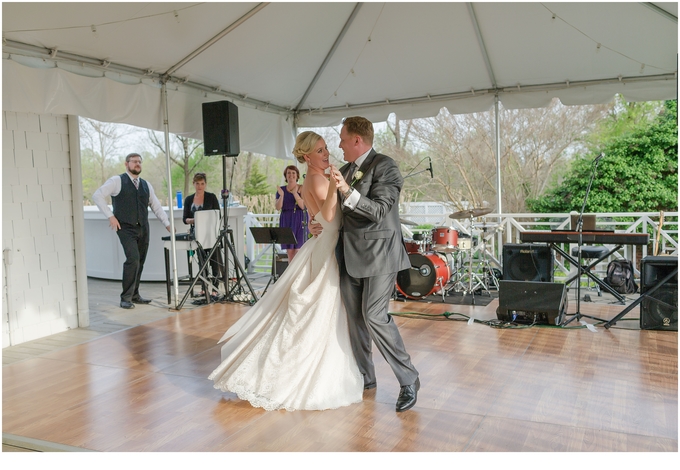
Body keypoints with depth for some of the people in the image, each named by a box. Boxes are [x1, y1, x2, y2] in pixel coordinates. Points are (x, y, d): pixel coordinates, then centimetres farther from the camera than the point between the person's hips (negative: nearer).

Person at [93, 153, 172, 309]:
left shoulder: (146, 185, 15)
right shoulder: (117, 181, 0)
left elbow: (156, 206, 15)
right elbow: (97, 195, -5)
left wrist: (168, 224, 5)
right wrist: (110, 215, -10)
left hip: (143, 229, 5)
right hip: (126, 228, -5)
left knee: (140, 262, 8)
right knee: (133, 259, -18)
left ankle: (134, 295, 22)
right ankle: (126, 298, -8)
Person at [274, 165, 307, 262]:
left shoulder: (301, 189, 0)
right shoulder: (281, 189, 8)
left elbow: (303, 206, -11)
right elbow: (278, 208, 0)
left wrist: (295, 193, -20)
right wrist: (281, 195, -16)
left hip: (299, 221, -3)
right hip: (286, 221, 3)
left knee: (298, 250, -8)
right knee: (289, 251, 3)